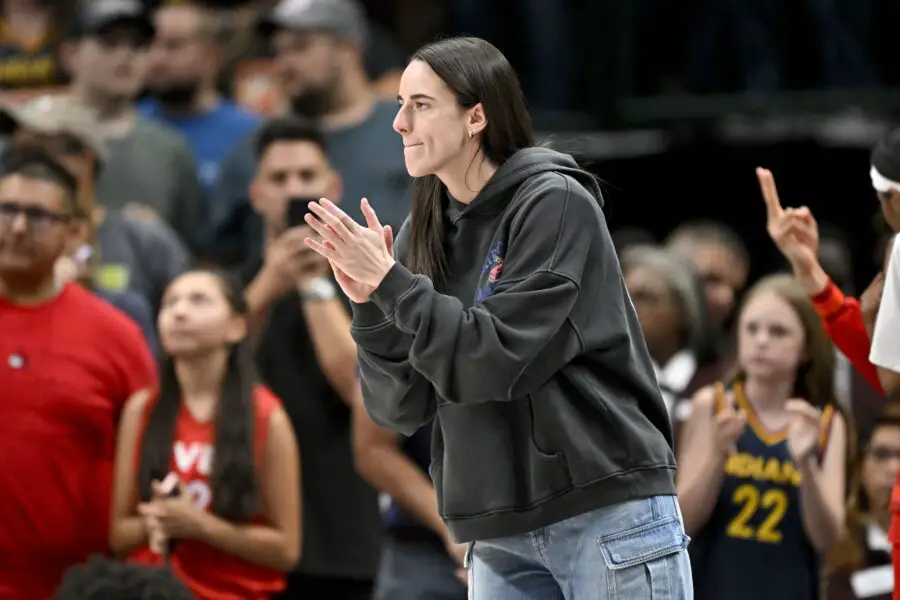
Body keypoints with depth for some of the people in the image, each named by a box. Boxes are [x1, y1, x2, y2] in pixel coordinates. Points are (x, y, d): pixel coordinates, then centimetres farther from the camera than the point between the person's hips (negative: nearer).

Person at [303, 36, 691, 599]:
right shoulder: (424, 234, 8)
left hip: (607, 516, -6)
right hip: (500, 537, 6)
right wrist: (370, 303, -10)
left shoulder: (555, 204, -8)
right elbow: (402, 408, 5)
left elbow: (500, 360, -16)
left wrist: (390, 283, -15)